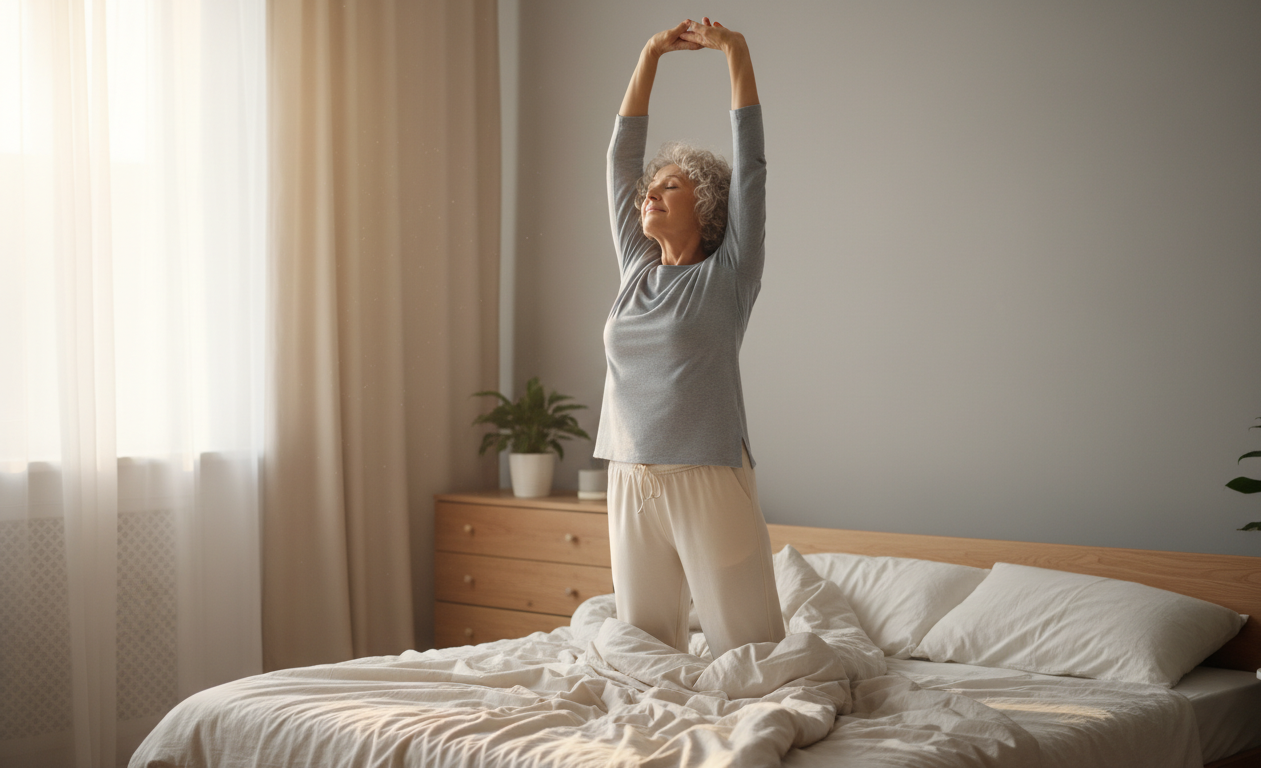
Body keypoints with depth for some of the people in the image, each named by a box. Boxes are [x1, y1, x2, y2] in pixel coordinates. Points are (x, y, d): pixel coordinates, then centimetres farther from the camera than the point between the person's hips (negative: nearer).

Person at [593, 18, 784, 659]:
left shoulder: (728, 274, 0)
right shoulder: (636, 269, 14)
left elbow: (750, 165, -5)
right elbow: (621, 157, 17)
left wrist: (736, 54, -5)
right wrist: (649, 58, 15)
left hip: (709, 483, -5)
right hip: (632, 485, 6)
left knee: (747, 650, -3)